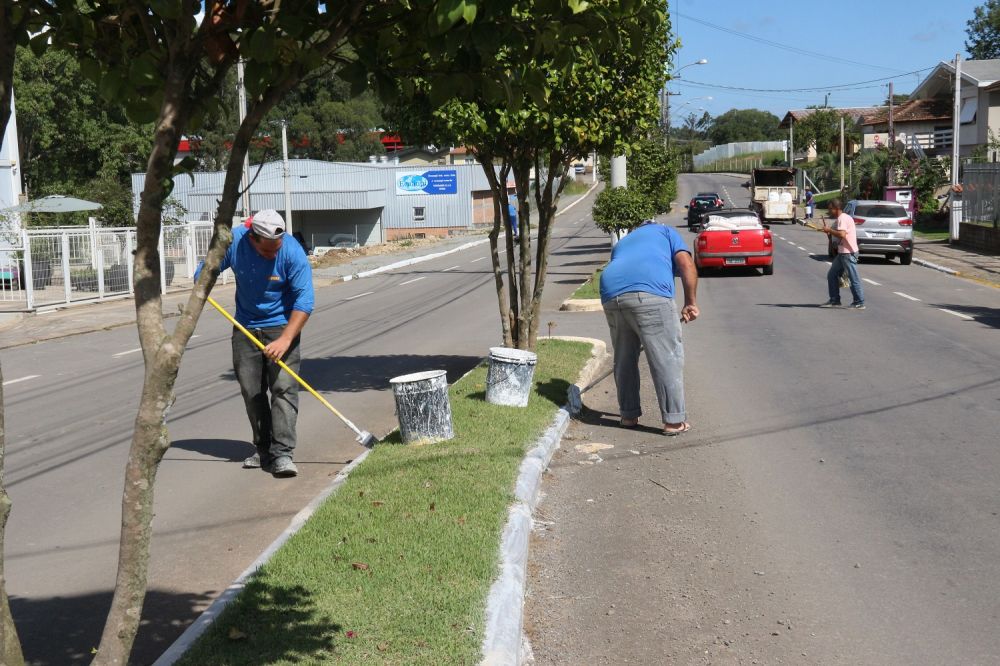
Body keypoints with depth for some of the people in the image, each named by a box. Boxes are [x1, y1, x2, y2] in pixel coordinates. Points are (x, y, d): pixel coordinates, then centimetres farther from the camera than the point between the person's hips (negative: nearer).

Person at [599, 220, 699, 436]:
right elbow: (686, 264, 10)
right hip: (650, 293, -5)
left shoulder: (622, 242, 40)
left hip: (611, 294, 5)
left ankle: (628, 415, 27)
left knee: (623, 359, 20)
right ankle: (674, 420, 4)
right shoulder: (665, 232, 28)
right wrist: (690, 303, 11)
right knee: (667, 357, 3)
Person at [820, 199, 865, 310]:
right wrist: (828, 231, 6)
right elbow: (835, 235, 21)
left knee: (853, 278, -6)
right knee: (832, 275, 13)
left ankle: (859, 303, -1)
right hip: (842, 253, 11)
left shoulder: (842, 218, -15)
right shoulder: (838, 219, 17)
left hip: (848, 253, -11)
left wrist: (829, 230, -17)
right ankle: (834, 300, 19)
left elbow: (841, 234, -28)